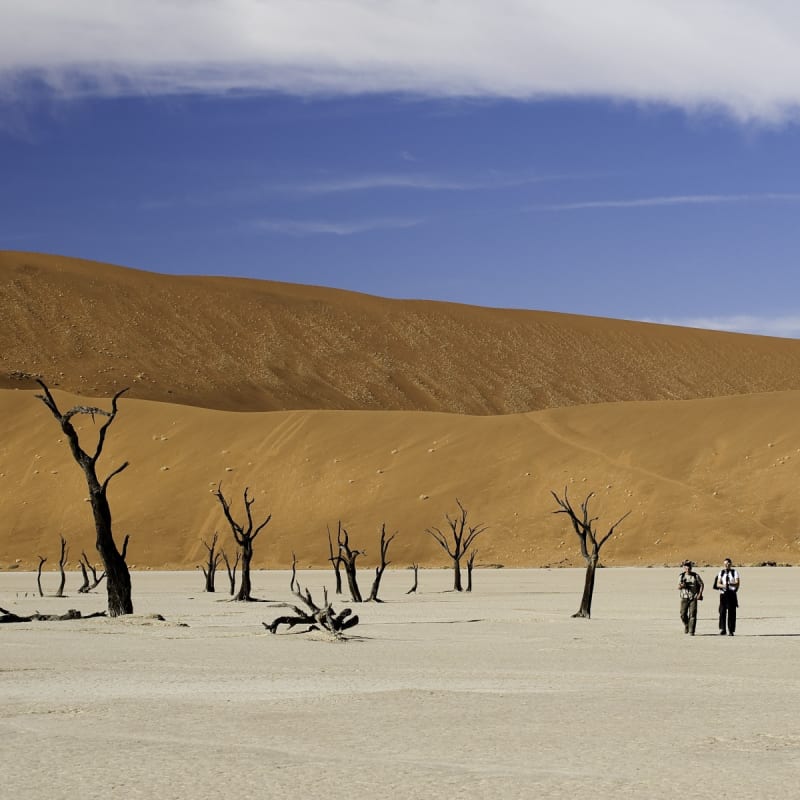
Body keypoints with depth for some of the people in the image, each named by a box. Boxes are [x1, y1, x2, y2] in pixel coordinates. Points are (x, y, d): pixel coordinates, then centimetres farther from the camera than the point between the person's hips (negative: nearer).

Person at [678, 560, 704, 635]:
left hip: (693, 598, -2)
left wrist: (700, 594, -6)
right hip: (684, 598, 2)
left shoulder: (695, 576, -1)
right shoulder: (682, 576, 4)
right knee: (683, 614, -1)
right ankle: (686, 625, 28)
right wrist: (681, 586, -18)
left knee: (692, 615, -8)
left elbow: (701, 585, 6)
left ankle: (691, 631, -6)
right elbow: (678, 586, 5)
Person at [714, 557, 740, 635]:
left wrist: (730, 584, -28)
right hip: (723, 594, 2)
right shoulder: (721, 573, 12)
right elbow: (717, 584, 5)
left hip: (732, 594, -2)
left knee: (731, 613, -2)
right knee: (722, 612, -5)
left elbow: (737, 583, -7)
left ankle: (731, 630, 2)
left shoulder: (735, 572, 5)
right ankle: (722, 629, 1)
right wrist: (723, 585, -17)